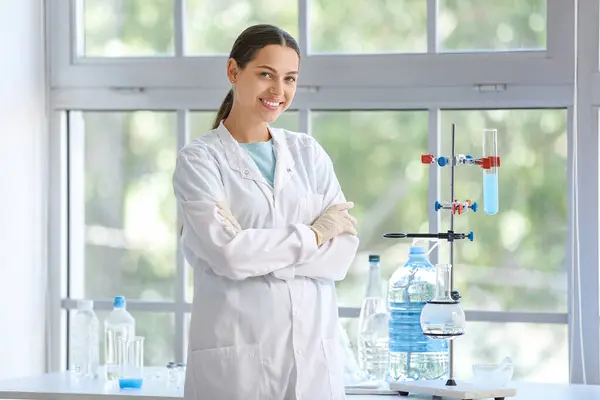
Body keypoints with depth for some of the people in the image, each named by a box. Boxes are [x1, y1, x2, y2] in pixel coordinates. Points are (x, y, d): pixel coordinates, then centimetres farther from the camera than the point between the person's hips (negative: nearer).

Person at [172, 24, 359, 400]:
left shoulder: (309, 153, 11)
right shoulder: (199, 160, -1)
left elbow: (343, 252, 0)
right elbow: (227, 252, -14)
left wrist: (257, 250, -11)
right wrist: (314, 235, -6)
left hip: (316, 352, 3)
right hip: (237, 352, -3)